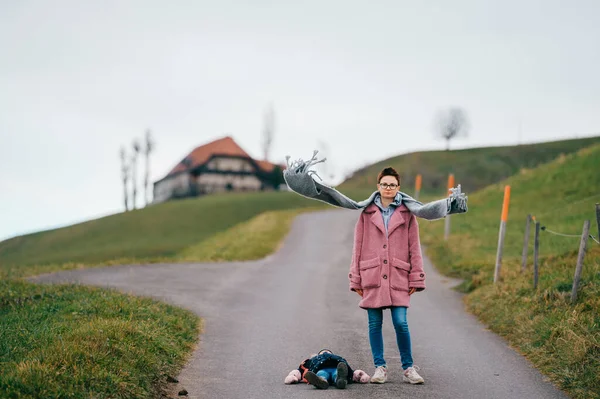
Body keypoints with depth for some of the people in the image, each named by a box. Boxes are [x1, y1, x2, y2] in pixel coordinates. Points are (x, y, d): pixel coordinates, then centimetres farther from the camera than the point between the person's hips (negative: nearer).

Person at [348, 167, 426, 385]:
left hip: (398, 277, -1)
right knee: (375, 324, 4)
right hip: (372, 276, 1)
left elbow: (414, 248, 7)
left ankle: (408, 368, 8)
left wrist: (416, 279, 2)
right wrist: (356, 280, 4)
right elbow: (358, 247, 8)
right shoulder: (367, 213, 7)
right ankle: (380, 367, 16)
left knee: (401, 323, -6)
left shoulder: (407, 214, 6)